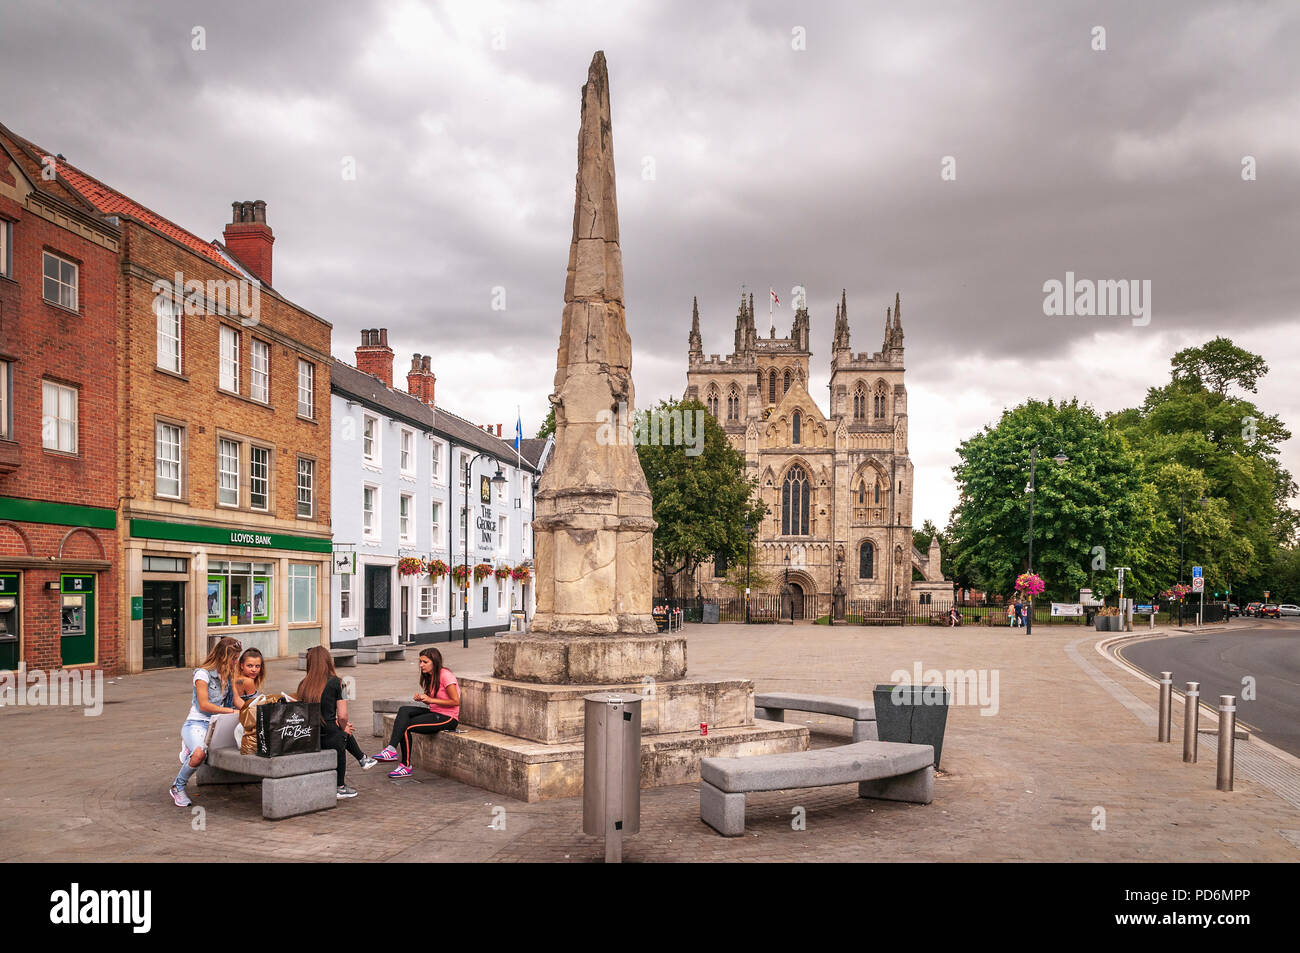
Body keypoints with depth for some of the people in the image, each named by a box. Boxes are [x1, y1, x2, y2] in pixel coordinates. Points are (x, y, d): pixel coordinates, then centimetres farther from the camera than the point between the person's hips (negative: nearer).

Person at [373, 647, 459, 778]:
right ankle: (392, 748, -22)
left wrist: (430, 699, -19)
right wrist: (421, 698, -4)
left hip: (448, 718, -9)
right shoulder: (429, 676, 12)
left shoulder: (445, 675, -16)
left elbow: (455, 701, -19)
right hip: (435, 713, 9)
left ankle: (406, 766, -13)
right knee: (404, 710, -13)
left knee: (406, 726, -16)